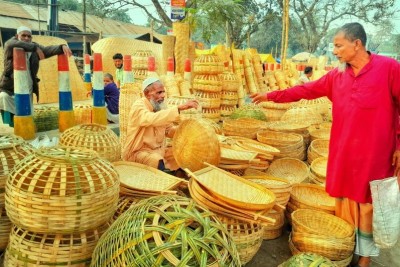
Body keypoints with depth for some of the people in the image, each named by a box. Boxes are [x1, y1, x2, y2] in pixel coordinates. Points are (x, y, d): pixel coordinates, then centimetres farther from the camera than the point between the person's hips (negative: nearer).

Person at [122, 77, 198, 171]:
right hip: (139, 151, -8)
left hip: (159, 150, 8)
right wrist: (179, 108, -46)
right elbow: (152, 119, -41)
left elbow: (168, 130, 11)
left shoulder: (160, 106, 6)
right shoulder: (138, 106, -19)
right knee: (158, 161, -33)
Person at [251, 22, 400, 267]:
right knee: (345, 199, 12)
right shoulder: (337, 75, 6)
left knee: (368, 203, 7)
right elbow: (306, 90, 12)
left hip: (374, 154, -4)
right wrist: (271, 96, 10)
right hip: (343, 152, 4)